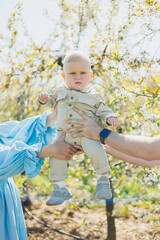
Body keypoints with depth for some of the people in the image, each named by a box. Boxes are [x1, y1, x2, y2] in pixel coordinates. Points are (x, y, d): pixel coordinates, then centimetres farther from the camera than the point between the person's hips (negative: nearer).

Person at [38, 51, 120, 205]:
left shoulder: (93, 96, 3)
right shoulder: (60, 91, 11)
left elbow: (103, 111, 6)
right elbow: (53, 101, 28)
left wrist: (109, 118, -16)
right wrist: (44, 100, 5)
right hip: (64, 134, 4)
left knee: (95, 149, -31)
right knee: (55, 155, -13)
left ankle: (103, 180, -10)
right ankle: (60, 188, 4)